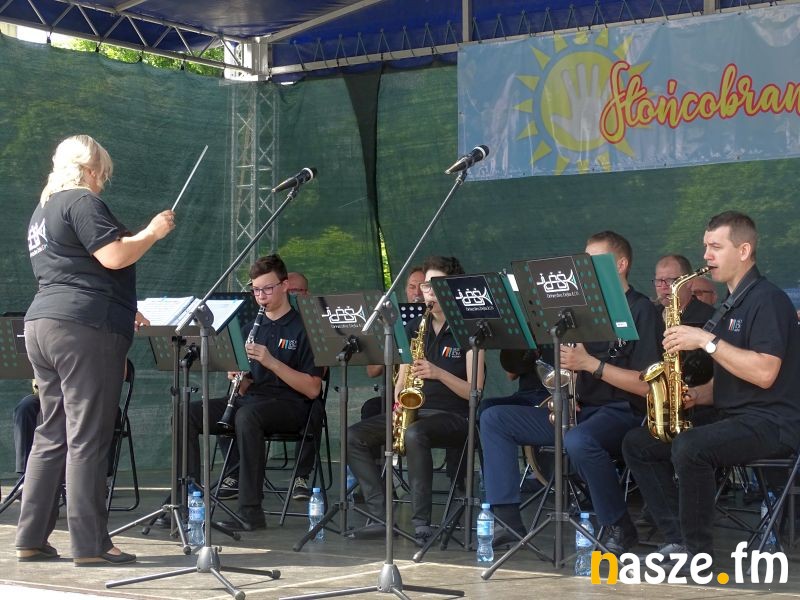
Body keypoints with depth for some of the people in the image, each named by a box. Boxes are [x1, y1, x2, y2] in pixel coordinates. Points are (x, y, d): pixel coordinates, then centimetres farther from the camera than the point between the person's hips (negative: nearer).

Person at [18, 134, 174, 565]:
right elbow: (114, 257, -17)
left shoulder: (42, 210, 24)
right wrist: (152, 232, -1)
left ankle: (31, 539, 11)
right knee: (87, 440, -8)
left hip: (41, 324, 10)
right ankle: (90, 545, -6)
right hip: (84, 329, -10)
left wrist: (124, 312, 31)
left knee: (51, 436, 11)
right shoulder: (82, 202, -7)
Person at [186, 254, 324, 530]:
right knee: (186, 412, -15)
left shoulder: (303, 328, -1)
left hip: (289, 405, -6)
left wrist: (272, 362, -18)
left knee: (246, 415, -38)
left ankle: (251, 512, -36)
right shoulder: (251, 329, 19)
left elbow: (312, 389, -10)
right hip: (251, 400, 6)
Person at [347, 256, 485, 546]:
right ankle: (382, 516, -20)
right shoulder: (415, 328, 15)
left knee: (414, 434, -39)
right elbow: (402, 379, 15)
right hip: (413, 411, 6)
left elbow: (474, 391, -8)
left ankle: (421, 523, -33)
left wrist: (438, 373, -22)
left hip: (453, 416, -6)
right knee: (354, 436, -15)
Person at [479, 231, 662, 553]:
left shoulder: (642, 310, -5)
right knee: (493, 418, -2)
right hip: (578, 409, 8)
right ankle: (507, 517, -8)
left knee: (577, 440, -41)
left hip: (620, 413, -8)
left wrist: (591, 364, -20)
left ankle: (619, 526, -20)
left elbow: (648, 385, -15)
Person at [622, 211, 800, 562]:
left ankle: (699, 555, -22)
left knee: (689, 447, -35)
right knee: (637, 444, 3)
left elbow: (764, 373, -23)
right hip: (730, 417, 10)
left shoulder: (768, 300, -10)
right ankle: (677, 540, -5)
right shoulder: (732, 305, 19)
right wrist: (696, 396, 4)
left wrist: (707, 341, -20)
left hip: (769, 423, -10)